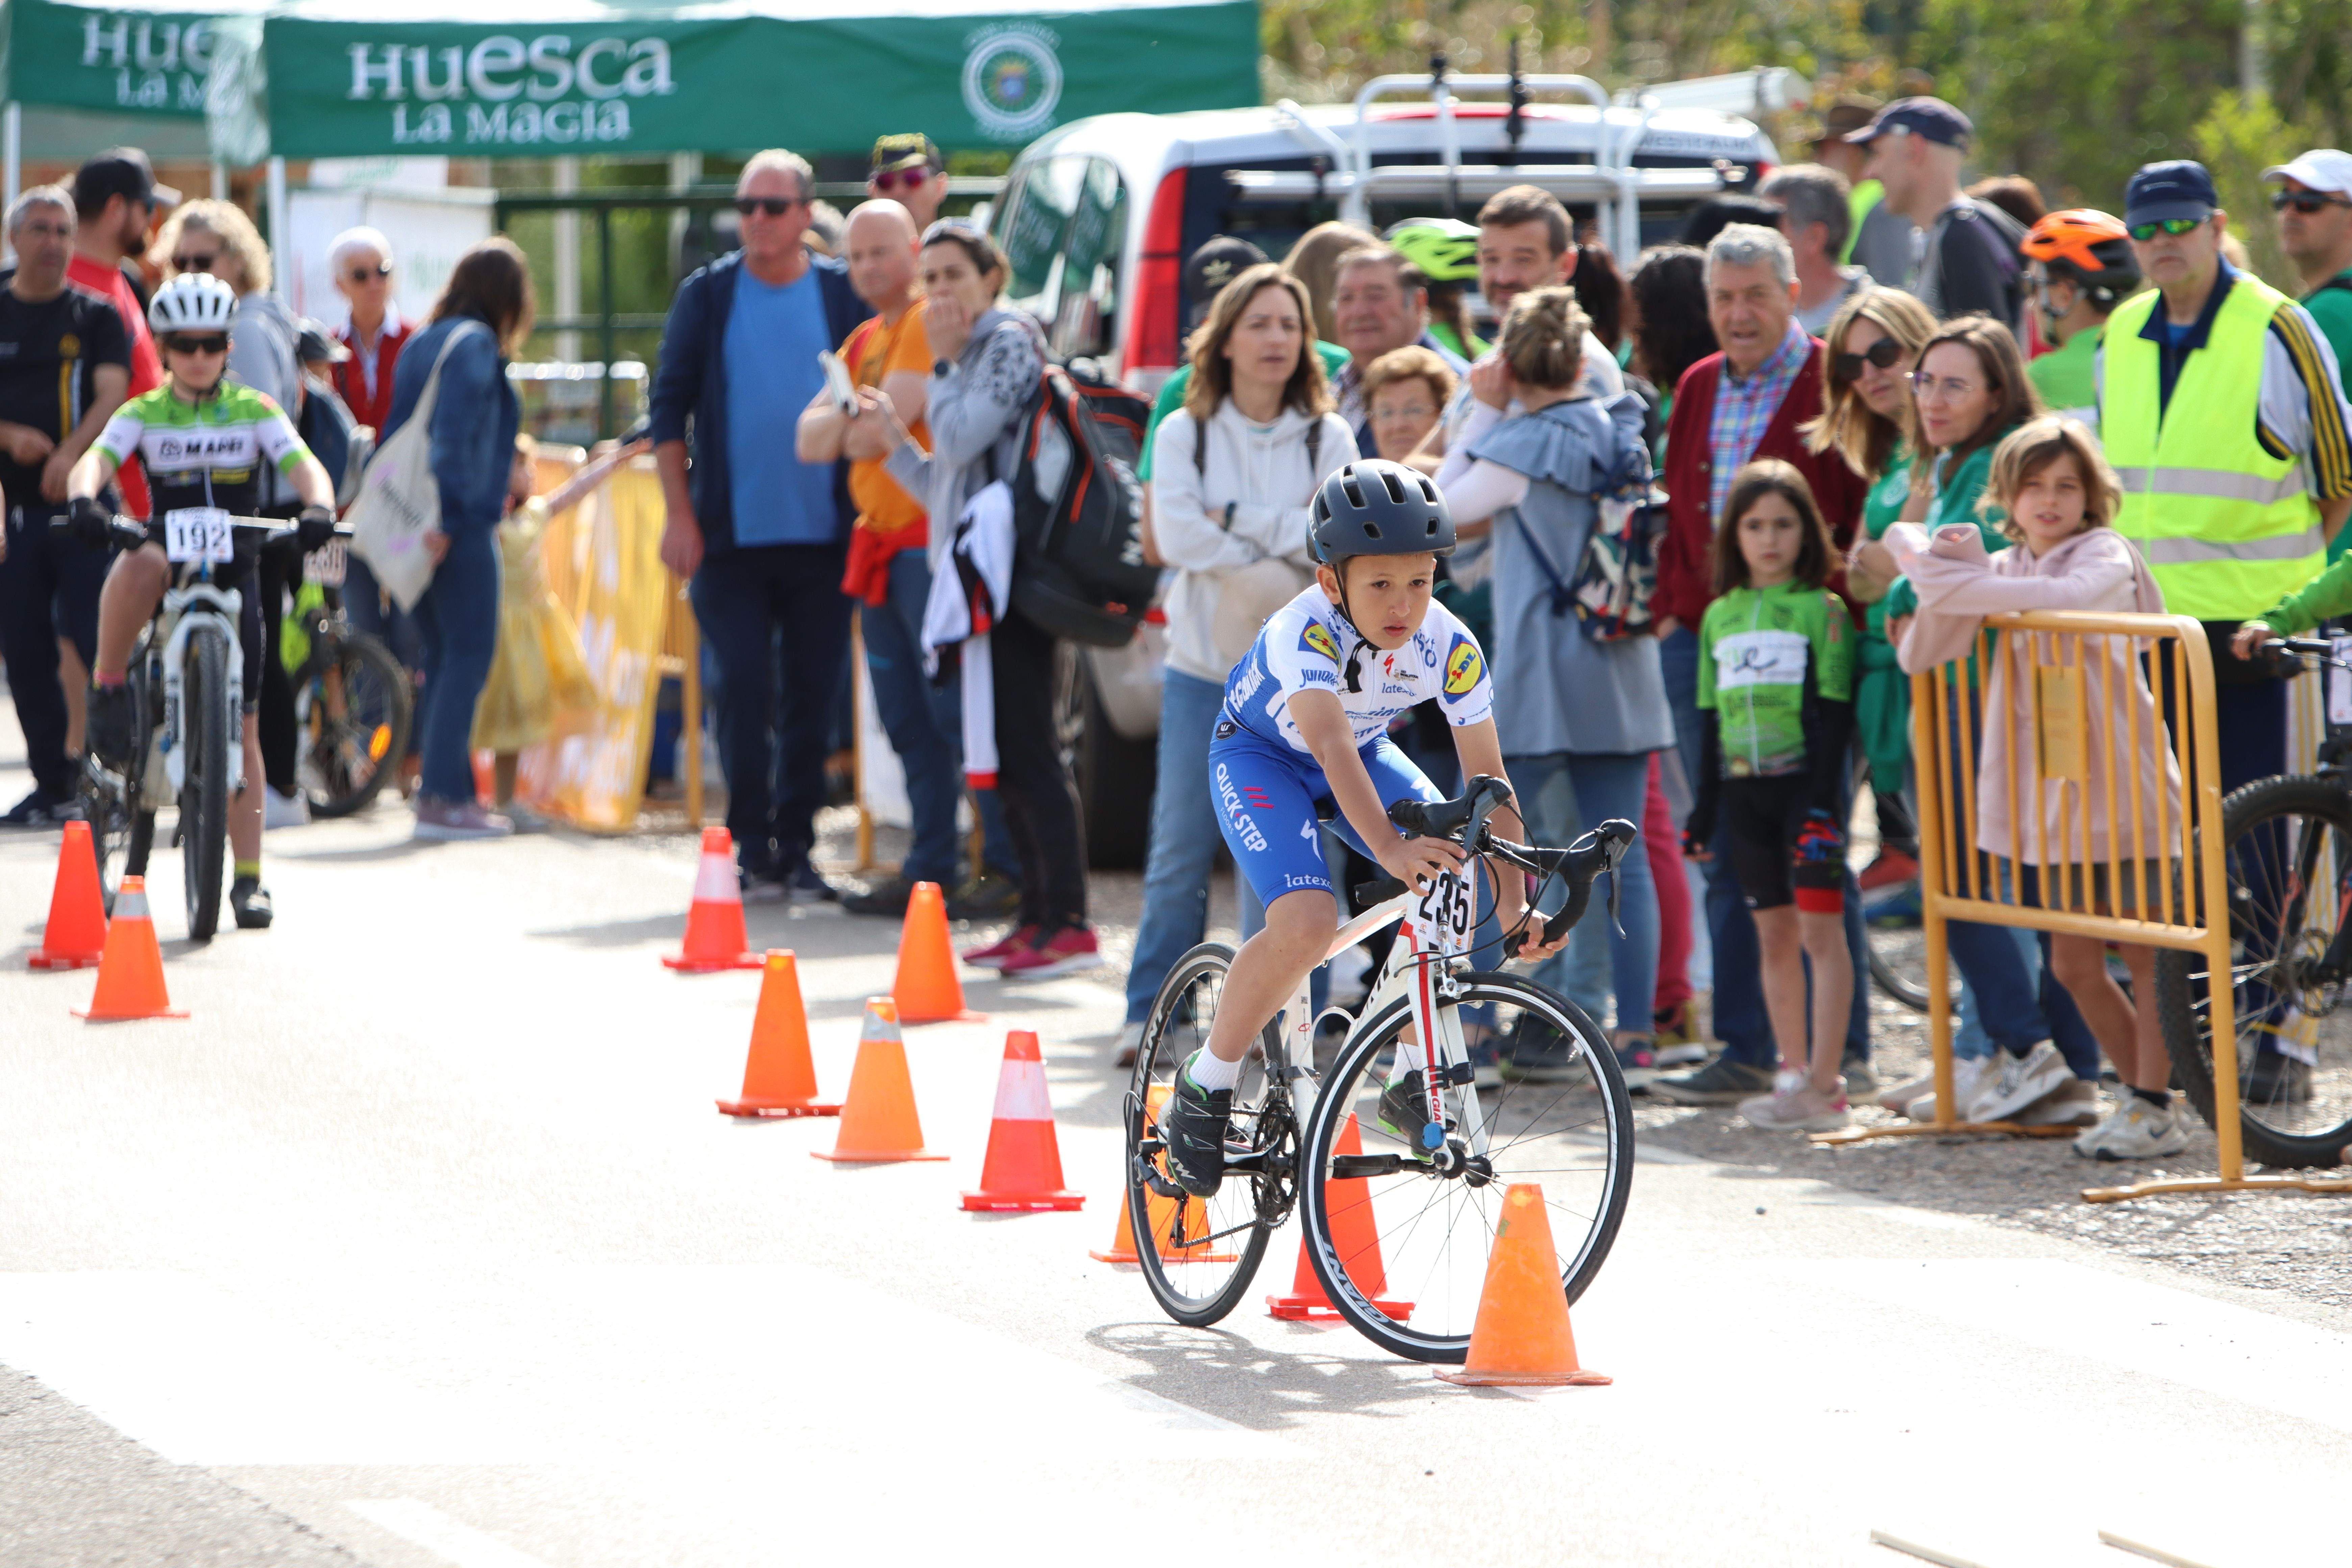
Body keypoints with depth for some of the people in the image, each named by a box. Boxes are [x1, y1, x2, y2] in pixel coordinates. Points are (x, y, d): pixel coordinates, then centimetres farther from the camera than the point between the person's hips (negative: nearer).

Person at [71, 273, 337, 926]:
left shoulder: (254, 411, 4)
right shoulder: (144, 414, 2)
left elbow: (305, 465, -9)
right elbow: (94, 459, -14)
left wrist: (318, 508, -32)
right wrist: (85, 500, -38)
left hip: (233, 571, 1)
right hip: (170, 551, -1)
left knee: (241, 725, -2)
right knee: (139, 568, -40)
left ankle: (249, 878, 3)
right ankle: (109, 693, -21)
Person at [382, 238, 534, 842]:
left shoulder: (422, 344, 16)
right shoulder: (474, 345, -9)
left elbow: (394, 433, 17)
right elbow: (453, 433, -19)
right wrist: (445, 516, -22)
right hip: (460, 525, -8)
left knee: (444, 657, 13)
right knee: (468, 656, -6)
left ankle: (441, 790, 13)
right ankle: (444, 797, -10)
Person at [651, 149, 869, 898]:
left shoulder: (845, 295, 4)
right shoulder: (707, 295, 4)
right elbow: (670, 405, 6)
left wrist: (867, 513, 0)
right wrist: (680, 514, -2)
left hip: (824, 535, 1)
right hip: (732, 537, -1)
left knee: (812, 697, 4)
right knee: (745, 690, -6)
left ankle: (795, 845, 13)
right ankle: (751, 844, 3)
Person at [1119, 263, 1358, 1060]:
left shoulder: (1328, 439, 4)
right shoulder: (1184, 433, 4)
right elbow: (1177, 534, -10)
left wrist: (1239, 522, -12)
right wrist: (1285, 545, -11)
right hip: (1203, 664, 0)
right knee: (1181, 848, 0)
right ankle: (1149, 1012, 8)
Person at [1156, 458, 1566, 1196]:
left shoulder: (1449, 647, -24)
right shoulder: (1306, 632, -37)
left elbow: (1488, 779, -19)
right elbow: (1331, 746, -52)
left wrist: (1513, 898, -27)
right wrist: (1390, 848, -67)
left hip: (1365, 752, 5)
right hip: (1259, 756, -5)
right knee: (1308, 921, -28)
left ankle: (1412, 1081, 5)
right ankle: (1204, 1091, -9)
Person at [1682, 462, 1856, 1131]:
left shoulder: (1822, 611, -2)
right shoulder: (1720, 617, 13)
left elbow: (1834, 713, -6)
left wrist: (1823, 805, -13)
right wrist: (1704, 805, 13)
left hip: (1804, 781, -5)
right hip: (1744, 789, 5)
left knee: (1820, 928, -7)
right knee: (1773, 933, 8)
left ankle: (1824, 1084, -8)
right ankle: (1793, 1072, 13)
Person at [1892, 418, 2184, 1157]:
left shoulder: (2106, 555, -6)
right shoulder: (2005, 569, 10)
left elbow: (2072, 597, -32)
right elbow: (1919, 655, 3)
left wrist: (1960, 585, -27)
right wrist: (1949, 573, -13)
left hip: (2124, 788, -6)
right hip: (2051, 795, 6)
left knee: (2143, 954, -2)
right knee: (2074, 964, 9)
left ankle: (2154, 1106, 4)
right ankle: (2145, 1093, 21)